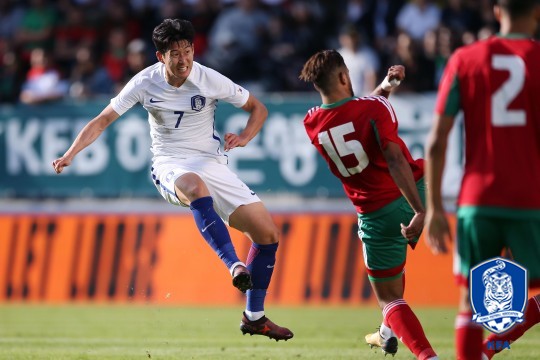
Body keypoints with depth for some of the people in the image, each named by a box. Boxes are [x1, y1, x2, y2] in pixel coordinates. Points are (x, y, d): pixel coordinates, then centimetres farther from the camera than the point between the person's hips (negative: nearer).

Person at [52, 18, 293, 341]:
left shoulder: (211, 80, -6)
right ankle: (234, 266, -48)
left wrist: (244, 138, -13)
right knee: (196, 187, -42)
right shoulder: (145, 83, -7)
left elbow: (258, 109, 7)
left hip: (212, 164, 2)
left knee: (268, 234, -6)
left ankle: (255, 317, 11)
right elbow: (103, 121, -4)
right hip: (171, 167, -2)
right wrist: (70, 154, -18)